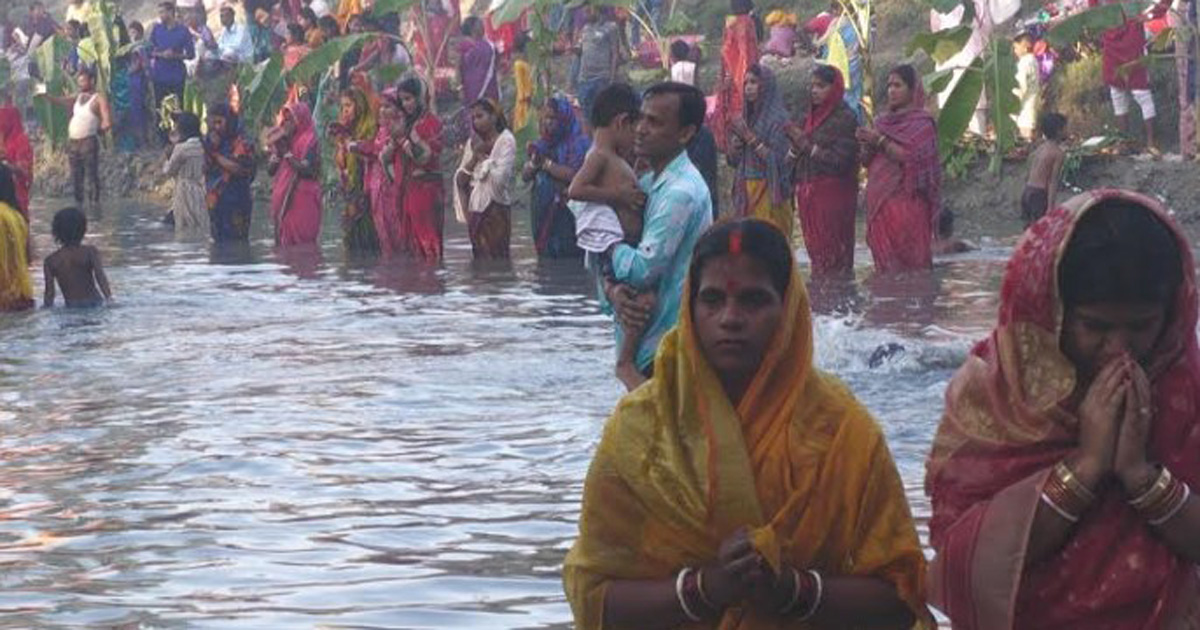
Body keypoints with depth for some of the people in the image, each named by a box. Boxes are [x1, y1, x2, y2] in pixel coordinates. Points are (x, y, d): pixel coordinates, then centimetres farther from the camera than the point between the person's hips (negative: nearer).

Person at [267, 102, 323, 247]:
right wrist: (278, 152, -3)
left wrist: (287, 153, -14)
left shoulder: (309, 141, -6)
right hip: (283, 199, 7)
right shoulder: (284, 140, 15)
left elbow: (306, 170, -18)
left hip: (301, 201, -7)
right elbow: (270, 170, 12)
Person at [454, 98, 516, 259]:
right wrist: (474, 158, -7)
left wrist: (482, 156, -7)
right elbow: (460, 180, 6)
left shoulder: (506, 140, -6)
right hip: (475, 209, 6)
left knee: (496, 259, -8)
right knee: (480, 258, 6)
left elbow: (499, 178, -17)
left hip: (496, 208, -6)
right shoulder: (473, 143, 11)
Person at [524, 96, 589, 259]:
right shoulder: (543, 144, 14)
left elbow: (573, 175, -18)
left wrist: (545, 163, -9)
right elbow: (525, 176, 13)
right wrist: (534, 162, -8)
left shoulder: (578, 143, -6)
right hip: (543, 213, 6)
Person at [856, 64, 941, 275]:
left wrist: (880, 141, -13)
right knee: (884, 261, 2)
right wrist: (866, 145, -4)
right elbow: (866, 161, 17)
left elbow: (912, 158, -15)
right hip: (879, 200, 6)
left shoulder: (921, 122, -2)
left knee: (907, 261, -11)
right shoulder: (883, 121, 18)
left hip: (906, 202, -6)